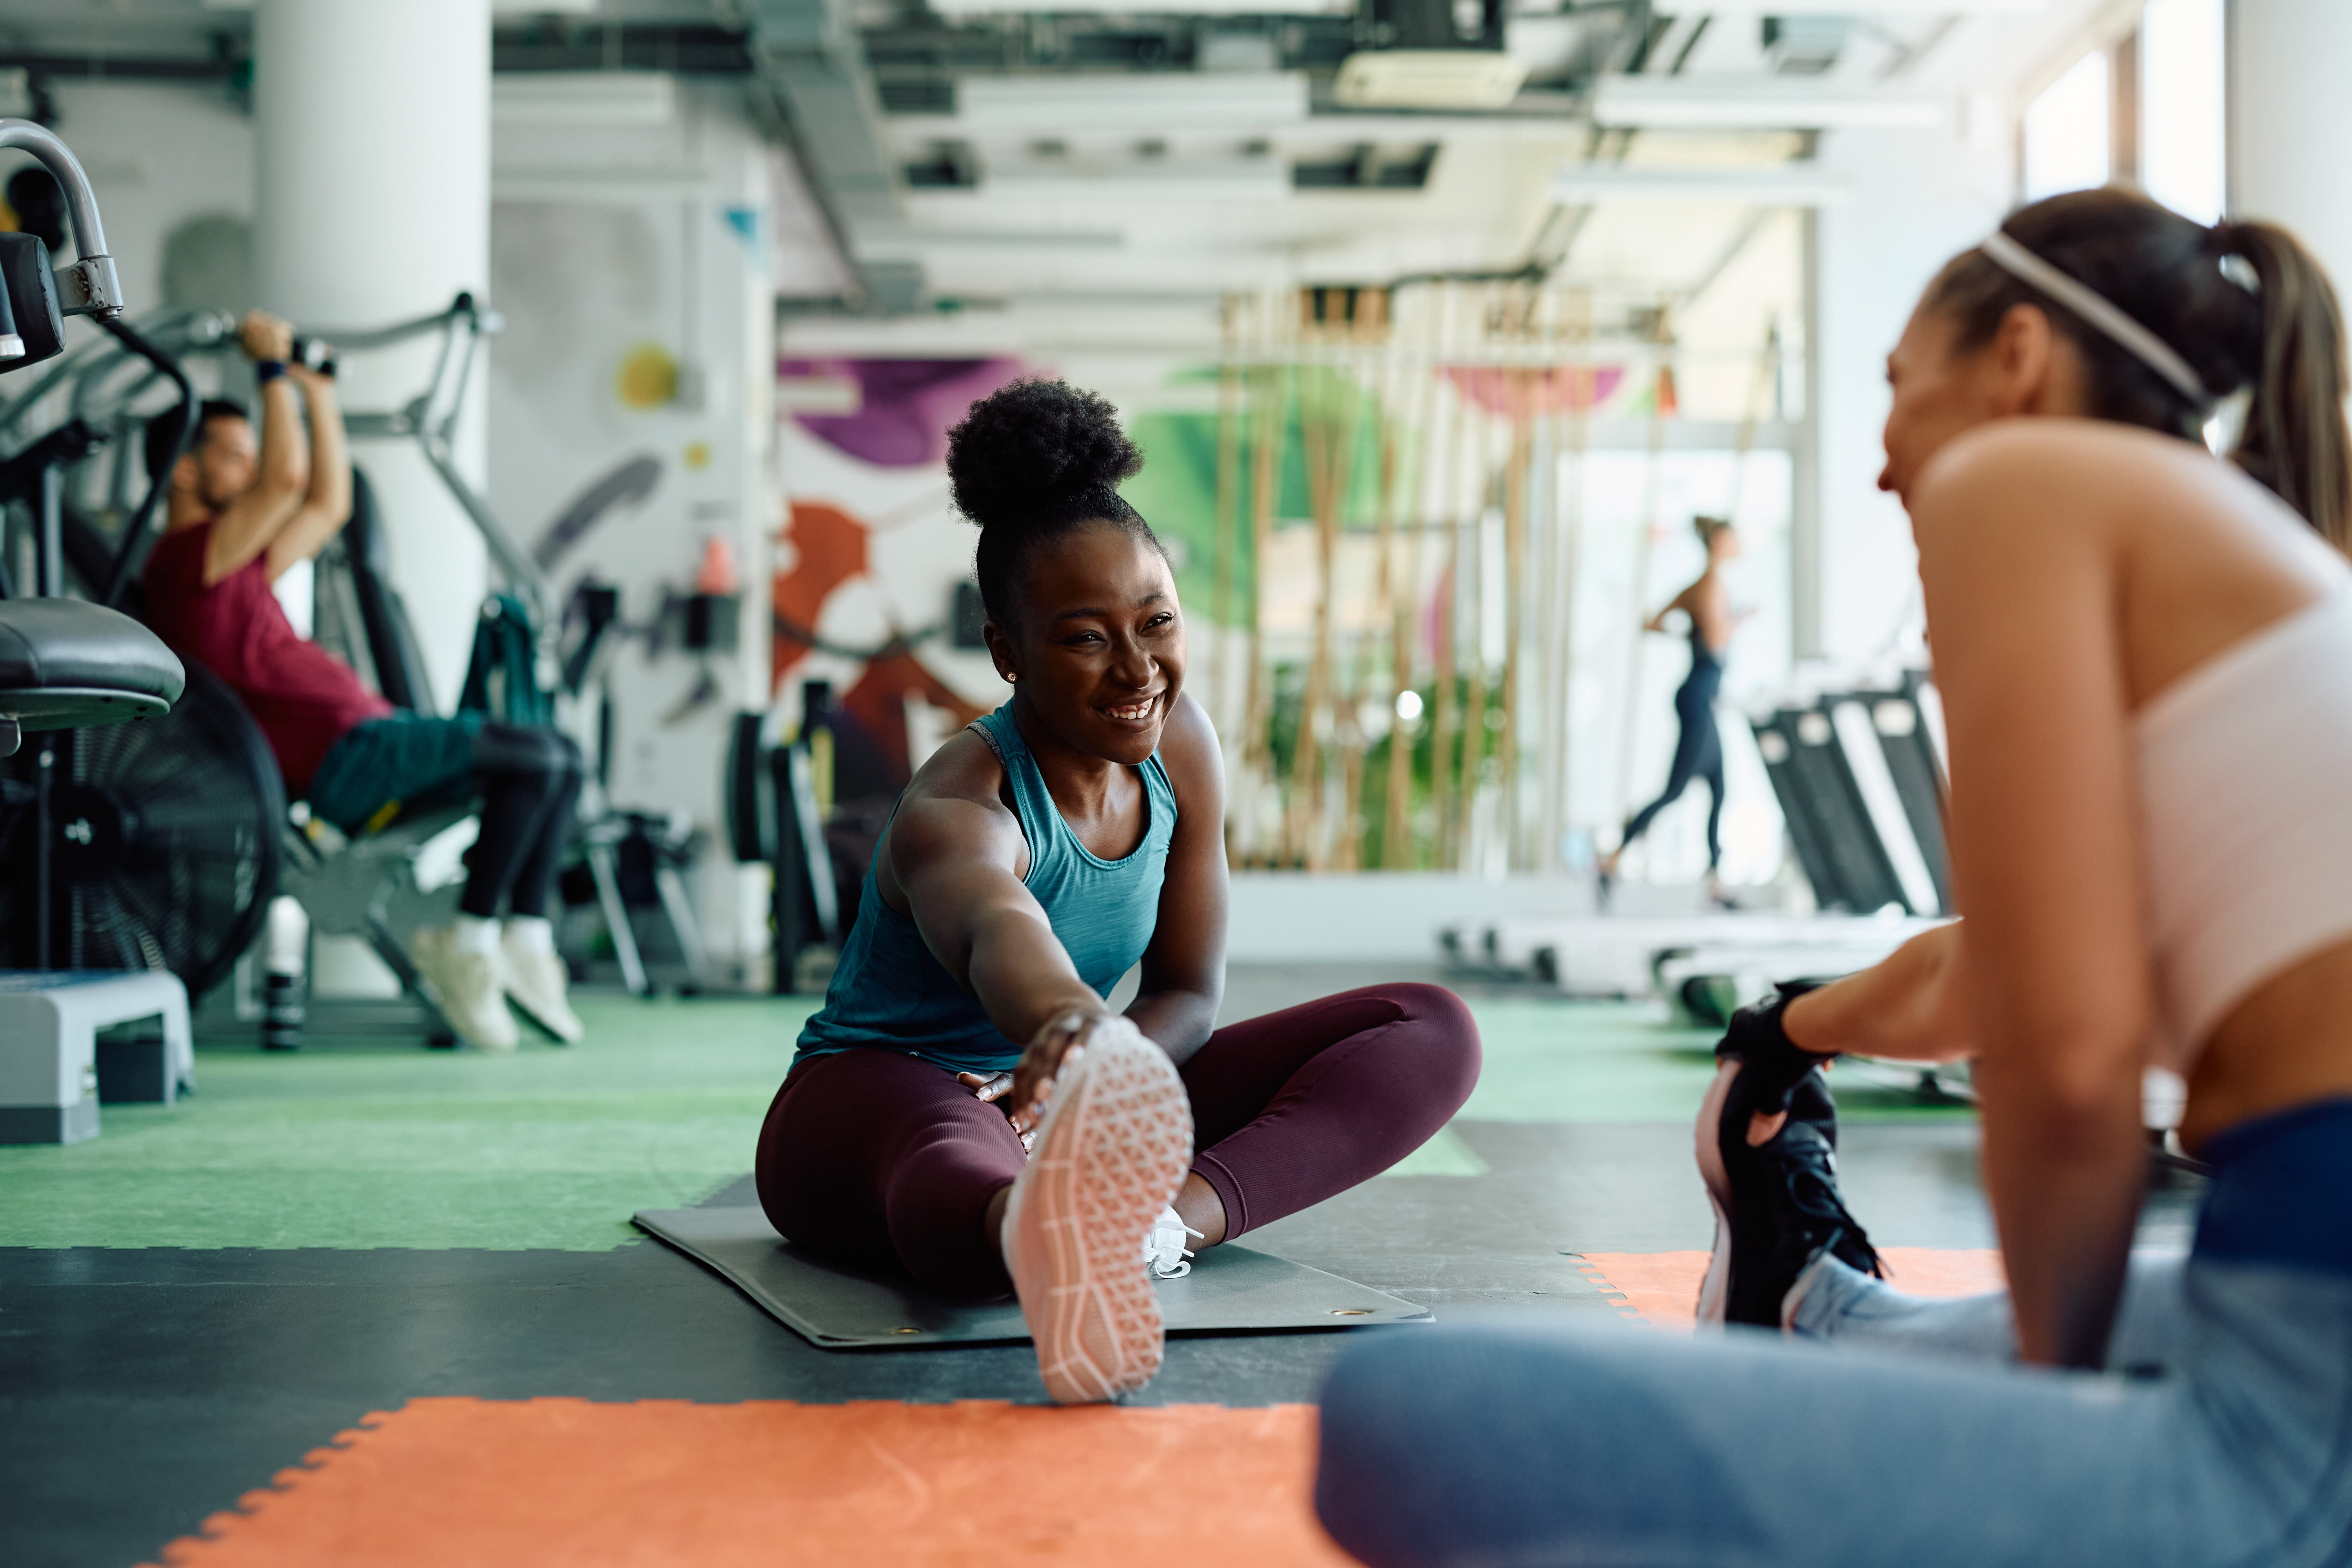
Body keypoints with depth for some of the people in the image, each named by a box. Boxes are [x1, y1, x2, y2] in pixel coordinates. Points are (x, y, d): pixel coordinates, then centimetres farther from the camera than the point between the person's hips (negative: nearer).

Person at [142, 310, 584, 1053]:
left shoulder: (232, 567, 24)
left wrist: (320, 393, 31)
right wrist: (273, 369, -5)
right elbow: (287, 478, -16)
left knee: (563, 760, 5)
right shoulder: (186, 557, -6)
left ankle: (526, 935, 0)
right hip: (339, 757, -10)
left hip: (369, 737, 10)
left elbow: (328, 504, 32)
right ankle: (467, 941, -12)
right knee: (532, 757, -23)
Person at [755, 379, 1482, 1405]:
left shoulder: (1182, 750, -3)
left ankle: (1183, 1210, -37)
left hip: (1083, 1113, 8)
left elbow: (1188, 993, 2)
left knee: (1433, 1031, -8)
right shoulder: (959, 809, -24)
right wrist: (1071, 1026, -76)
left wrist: (1098, 1078, -22)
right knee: (961, 1163, -47)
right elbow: (995, 933, -50)